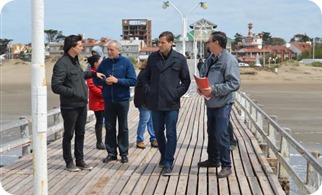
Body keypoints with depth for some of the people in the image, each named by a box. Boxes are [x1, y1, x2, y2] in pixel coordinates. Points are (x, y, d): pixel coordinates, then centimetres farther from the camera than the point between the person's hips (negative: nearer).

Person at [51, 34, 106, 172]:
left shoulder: (75, 60, 11)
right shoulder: (62, 64, -17)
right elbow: (56, 87, -20)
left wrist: (93, 74, 25)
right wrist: (74, 93, -20)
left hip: (82, 105, 8)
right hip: (70, 106, -8)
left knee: (80, 134, 14)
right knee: (69, 134, 5)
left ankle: (80, 161, 25)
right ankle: (69, 162, 17)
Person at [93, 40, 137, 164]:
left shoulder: (126, 63, -5)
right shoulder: (104, 63, 3)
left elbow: (133, 81, -11)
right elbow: (96, 80, 7)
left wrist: (117, 80, -19)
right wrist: (104, 81, -13)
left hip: (122, 100, -3)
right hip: (108, 100, 3)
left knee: (123, 128, 6)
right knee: (109, 128, 8)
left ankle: (124, 153, 15)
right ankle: (111, 153, 17)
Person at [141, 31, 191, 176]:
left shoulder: (180, 59, -3)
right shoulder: (152, 58, 5)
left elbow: (186, 80, 3)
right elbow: (145, 77, 15)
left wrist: (178, 93, -6)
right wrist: (148, 90, 3)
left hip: (171, 104, -3)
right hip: (155, 103, 3)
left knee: (171, 134, 0)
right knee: (158, 132, 13)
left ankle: (168, 163, 7)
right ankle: (164, 156, 34)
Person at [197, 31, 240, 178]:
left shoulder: (229, 60, -16)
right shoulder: (210, 59, 9)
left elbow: (234, 83, -22)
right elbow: (202, 75, 18)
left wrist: (213, 89, -26)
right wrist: (200, 87, -4)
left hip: (222, 104, -8)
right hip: (211, 103, 9)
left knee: (221, 135, -6)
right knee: (211, 133, 19)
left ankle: (226, 166, 6)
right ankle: (213, 159, 35)